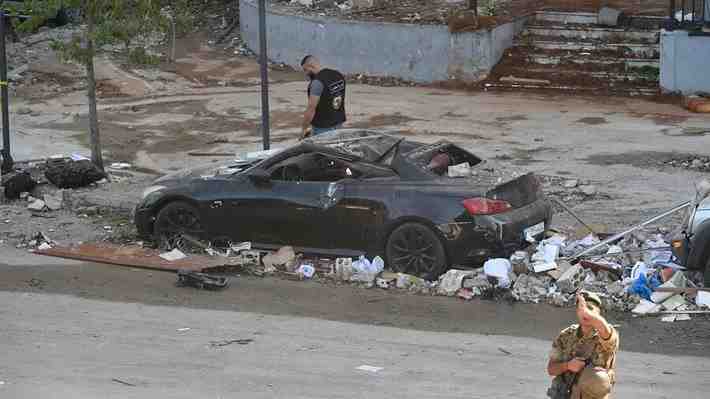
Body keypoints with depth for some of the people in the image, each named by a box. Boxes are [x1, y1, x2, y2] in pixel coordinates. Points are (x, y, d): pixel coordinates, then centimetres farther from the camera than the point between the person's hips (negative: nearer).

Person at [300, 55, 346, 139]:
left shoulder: (317, 82, -20)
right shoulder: (338, 75, 6)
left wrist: (304, 128, -12)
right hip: (338, 123, 8)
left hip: (323, 128, -8)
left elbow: (311, 108, -21)